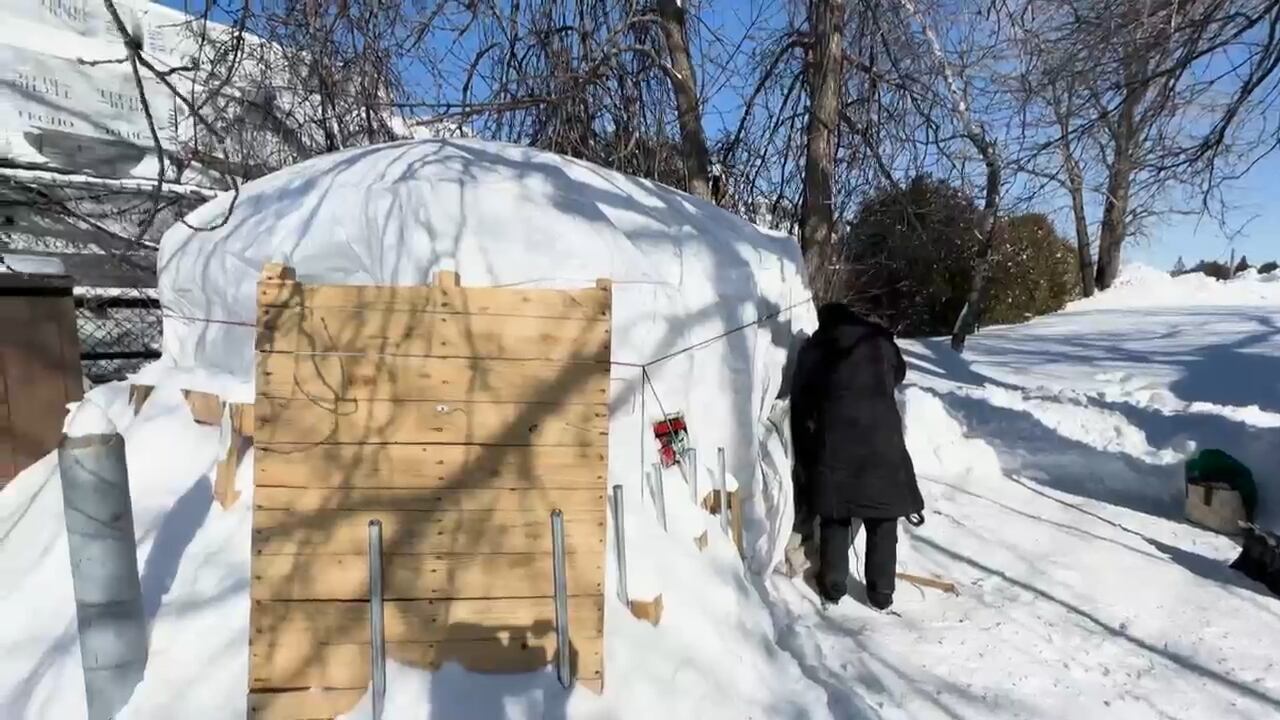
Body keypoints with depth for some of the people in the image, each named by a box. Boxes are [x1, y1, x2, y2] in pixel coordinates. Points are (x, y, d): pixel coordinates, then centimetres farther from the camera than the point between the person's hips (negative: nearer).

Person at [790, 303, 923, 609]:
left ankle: (833, 586, 20)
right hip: (881, 440, 0)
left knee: (834, 516, 14)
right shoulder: (879, 339, 8)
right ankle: (882, 593, 19)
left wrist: (804, 454, 12)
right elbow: (899, 374, 27)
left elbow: (800, 404, 6)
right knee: (883, 522, 12)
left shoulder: (812, 350, 7)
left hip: (834, 442, 0)